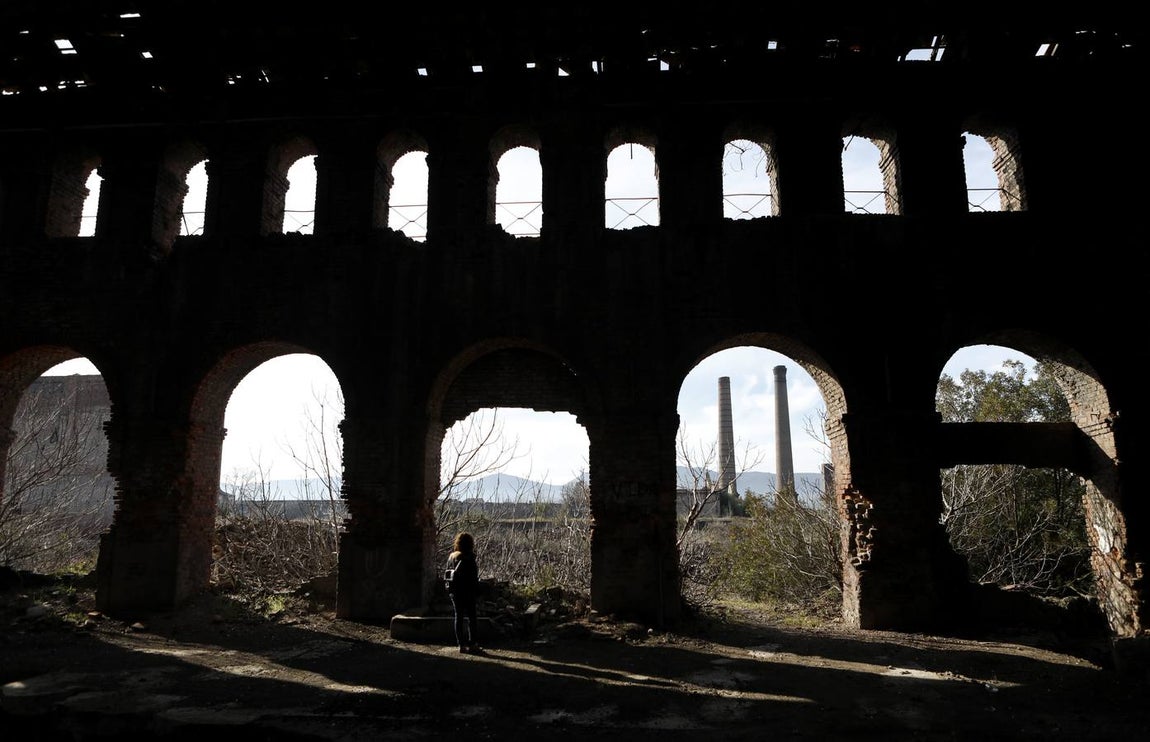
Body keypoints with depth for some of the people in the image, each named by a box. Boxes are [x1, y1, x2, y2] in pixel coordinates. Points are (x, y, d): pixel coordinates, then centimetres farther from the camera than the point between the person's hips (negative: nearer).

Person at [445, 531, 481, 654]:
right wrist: (477, 592, -11)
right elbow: (473, 577, -16)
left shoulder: (451, 557, 6)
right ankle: (472, 644, 4)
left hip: (455, 592, 6)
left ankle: (461, 645, 14)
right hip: (468, 592, -6)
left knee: (458, 617, 11)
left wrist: (451, 590, 15)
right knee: (472, 617, 4)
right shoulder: (469, 557, -15)